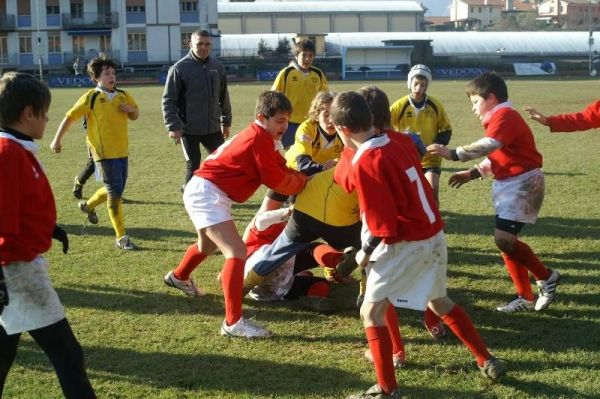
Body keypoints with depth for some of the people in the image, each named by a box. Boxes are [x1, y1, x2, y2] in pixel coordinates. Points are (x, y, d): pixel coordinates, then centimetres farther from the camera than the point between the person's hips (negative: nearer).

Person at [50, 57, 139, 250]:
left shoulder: (123, 96, 7)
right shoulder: (91, 97, -8)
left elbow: (135, 115, 21)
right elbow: (70, 117, -5)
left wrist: (130, 109, -3)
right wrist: (57, 139, -7)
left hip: (122, 151, 6)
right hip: (105, 152, -6)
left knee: (116, 190, 17)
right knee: (115, 192, -6)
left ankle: (88, 205, 46)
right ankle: (121, 237, -1)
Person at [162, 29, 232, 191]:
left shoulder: (217, 67, 6)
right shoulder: (179, 68, -9)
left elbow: (223, 97, 15)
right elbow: (168, 100, -9)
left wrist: (226, 121, 17)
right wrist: (173, 126, -15)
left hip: (213, 127, 5)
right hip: (189, 129, -5)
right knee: (193, 166, 1)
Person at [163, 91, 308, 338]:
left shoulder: (256, 136, 13)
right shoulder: (260, 140, -18)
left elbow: (281, 167, 13)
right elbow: (277, 181, -14)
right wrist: (305, 182, 0)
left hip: (200, 191, 11)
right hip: (208, 194, -11)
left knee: (209, 245, 35)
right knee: (236, 251, -20)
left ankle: (178, 277, 63)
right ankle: (233, 322, -23)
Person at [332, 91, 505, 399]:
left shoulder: (364, 164, -19)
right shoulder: (399, 143, 3)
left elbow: (383, 226, -19)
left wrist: (365, 253, -5)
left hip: (405, 244, -8)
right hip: (434, 235, 8)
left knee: (371, 312, 3)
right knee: (439, 302, 27)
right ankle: (487, 362, 34)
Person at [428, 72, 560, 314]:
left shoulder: (504, 115, -17)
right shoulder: (498, 119, 16)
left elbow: (488, 146, -34)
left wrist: (453, 154, -38)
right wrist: (472, 174, 14)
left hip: (523, 183, -10)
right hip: (508, 184, 10)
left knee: (503, 238, -18)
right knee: (506, 240, 7)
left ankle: (546, 277, -1)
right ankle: (526, 298, 14)